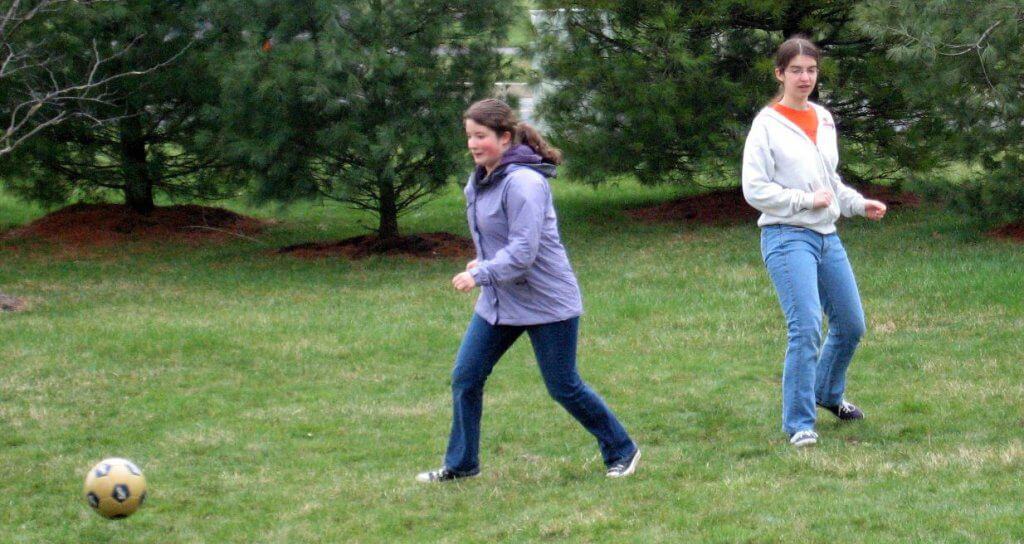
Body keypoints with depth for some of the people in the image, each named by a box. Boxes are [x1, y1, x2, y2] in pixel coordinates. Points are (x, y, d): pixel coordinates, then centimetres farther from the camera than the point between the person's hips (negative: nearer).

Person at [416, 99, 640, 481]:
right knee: (465, 378, 4)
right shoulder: (480, 181, 7)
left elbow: (523, 251, -26)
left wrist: (481, 274, -27)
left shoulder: (523, 183, -21)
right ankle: (460, 464, 17)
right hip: (498, 301, 8)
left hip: (546, 303, -8)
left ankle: (621, 452, 19)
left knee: (563, 387, 1)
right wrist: (481, 262, 4)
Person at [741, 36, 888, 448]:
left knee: (851, 324, 15)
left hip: (827, 236, 7)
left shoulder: (824, 119, 12)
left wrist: (860, 204, 11)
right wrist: (805, 200, -17)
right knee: (806, 328, -17)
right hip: (787, 236, -7)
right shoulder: (767, 124, -8)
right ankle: (798, 423, -8)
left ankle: (828, 393, 39)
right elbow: (754, 189, -11)